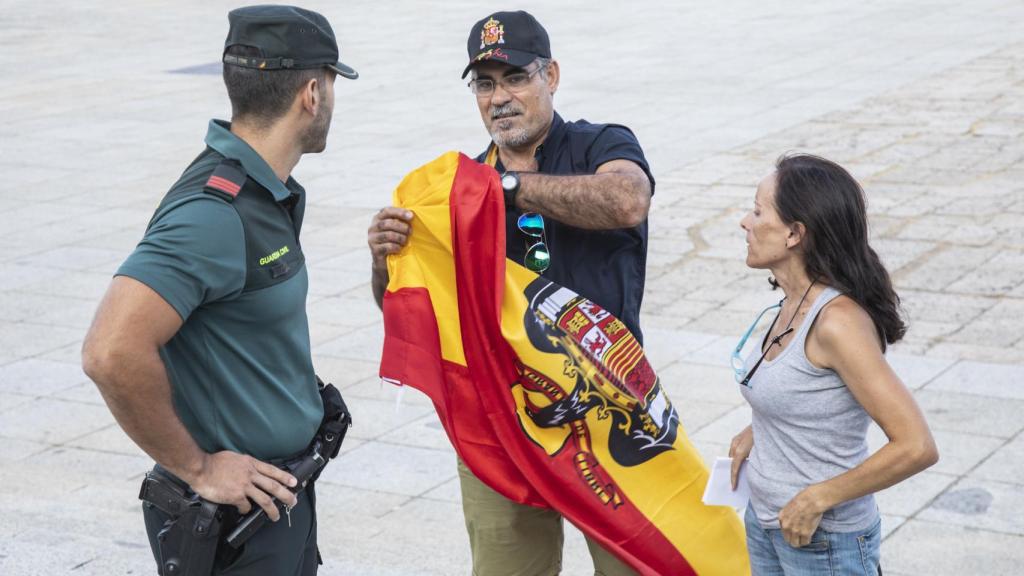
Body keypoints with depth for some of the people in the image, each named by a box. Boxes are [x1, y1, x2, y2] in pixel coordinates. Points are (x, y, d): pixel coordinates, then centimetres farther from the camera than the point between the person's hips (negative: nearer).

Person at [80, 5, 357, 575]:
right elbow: (113, 353, -32)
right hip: (232, 511, -9)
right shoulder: (215, 213, -25)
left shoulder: (268, 194, 6)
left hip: (281, 494, 9)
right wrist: (195, 468, -21)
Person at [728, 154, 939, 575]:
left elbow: (916, 447, -26)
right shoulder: (796, 302, 0)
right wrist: (756, 431, 6)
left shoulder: (838, 320, -24)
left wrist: (815, 499, -19)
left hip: (822, 541, -8)